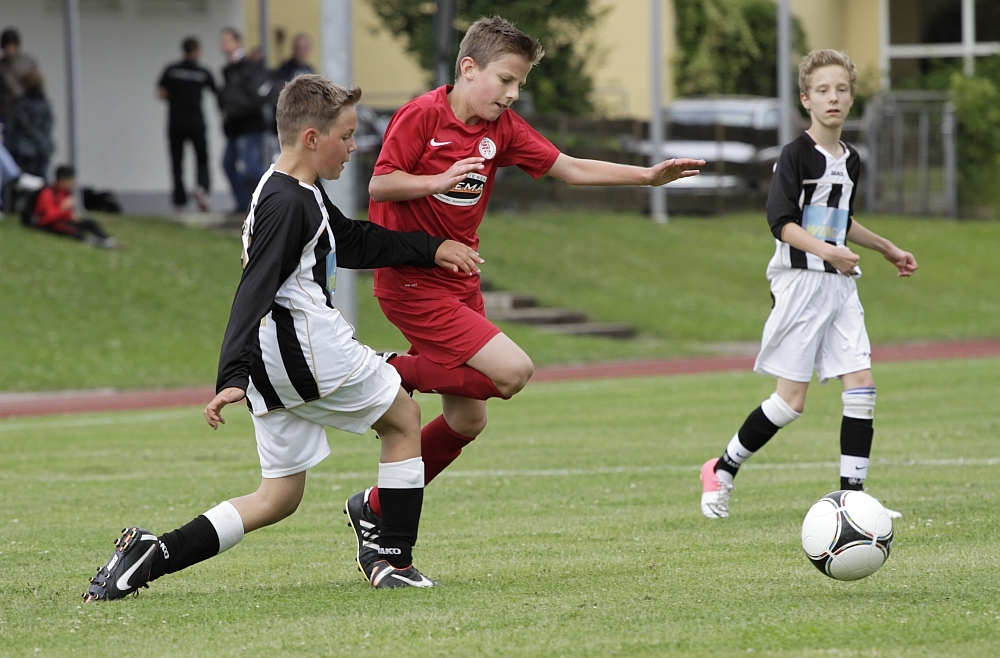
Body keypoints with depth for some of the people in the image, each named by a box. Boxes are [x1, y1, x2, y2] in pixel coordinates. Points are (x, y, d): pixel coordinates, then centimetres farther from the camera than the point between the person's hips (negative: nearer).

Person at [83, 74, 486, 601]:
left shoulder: (304, 194, 17)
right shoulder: (288, 204, -16)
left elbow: (352, 243, 33)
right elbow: (254, 290, -24)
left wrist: (430, 250, 34)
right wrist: (233, 376, -31)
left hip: (274, 361, 10)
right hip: (308, 348, -10)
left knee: (278, 497, 11)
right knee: (404, 417, 12)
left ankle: (150, 556, -4)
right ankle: (396, 563, 11)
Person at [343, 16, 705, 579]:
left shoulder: (502, 129, 7)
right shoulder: (422, 116, -13)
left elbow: (569, 168, 7)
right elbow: (379, 184, -13)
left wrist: (648, 176, -1)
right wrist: (440, 181, -27)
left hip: (460, 284, 8)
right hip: (412, 284, -8)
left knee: (468, 421, 9)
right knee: (512, 370, -21)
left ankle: (375, 511, 21)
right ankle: (394, 378, -5)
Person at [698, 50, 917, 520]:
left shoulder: (850, 161, 14)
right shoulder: (797, 155, -9)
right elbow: (782, 222, -17)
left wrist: (887, 249, 37)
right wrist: (827, 251, -30)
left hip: (840, 286, 7)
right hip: (800, 281, -7)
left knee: (861, 385, -6)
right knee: (791, 400, -7)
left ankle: (852, 491, -3)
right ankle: (722, 470, 12)